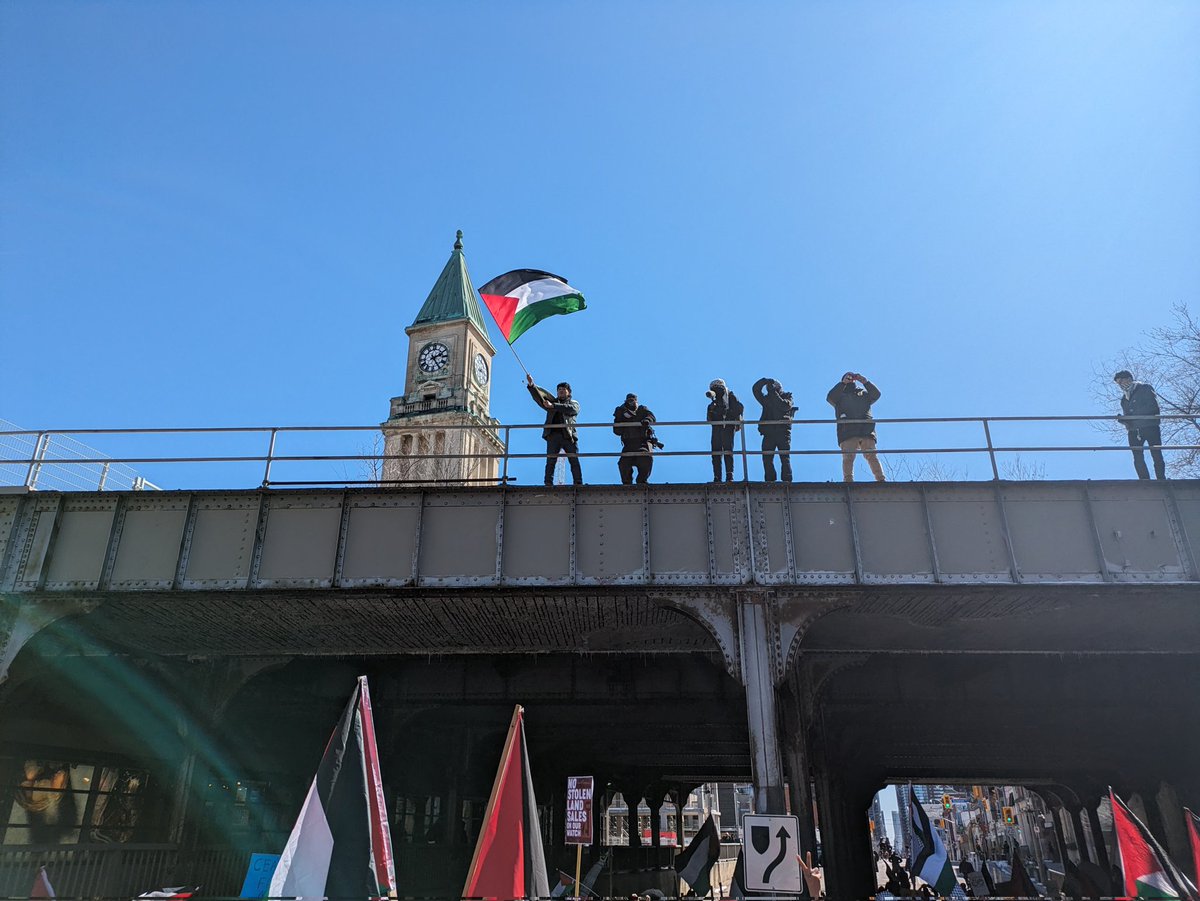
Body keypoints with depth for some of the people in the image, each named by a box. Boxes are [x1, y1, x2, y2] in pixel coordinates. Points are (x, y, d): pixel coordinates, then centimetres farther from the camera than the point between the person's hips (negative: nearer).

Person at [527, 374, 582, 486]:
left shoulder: (574, 403, 18)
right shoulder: (552, 402, 26)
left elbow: (570, 409, -6)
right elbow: (539, 397, 10)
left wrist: (553, 406, -16)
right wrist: (531, 385, -6)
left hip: (569, 436, -1)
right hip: (553, 435, 1)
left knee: (574, 461, -6)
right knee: (550, 461, -8)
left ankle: (578, 484, -8)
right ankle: (548, 484, -12)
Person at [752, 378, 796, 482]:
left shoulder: (787, 397, 8)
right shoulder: (767, 399, 18)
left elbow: (785, 406, -13)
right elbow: (755, 390, 11)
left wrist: (774, 393, -12)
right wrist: (764, 381, -4)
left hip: (783, 433, -3)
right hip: (768, 433, 4)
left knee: (785, 457, -8)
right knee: (767, 457, -5)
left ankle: (787, 480, -9)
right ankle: (769, 480, -5)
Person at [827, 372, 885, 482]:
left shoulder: (864, 393, 32)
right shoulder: (840, 394, 27)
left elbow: (876, 394, 14)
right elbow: (830, 397, 5)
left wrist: (865, 381, 6)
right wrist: (843, 383, 3)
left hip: (866, 429, 1)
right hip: (847, 430, -1)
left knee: (872, 456, -11)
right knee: (848, 457, -15)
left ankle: (881, 480, -20)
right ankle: (848, 481, -25)